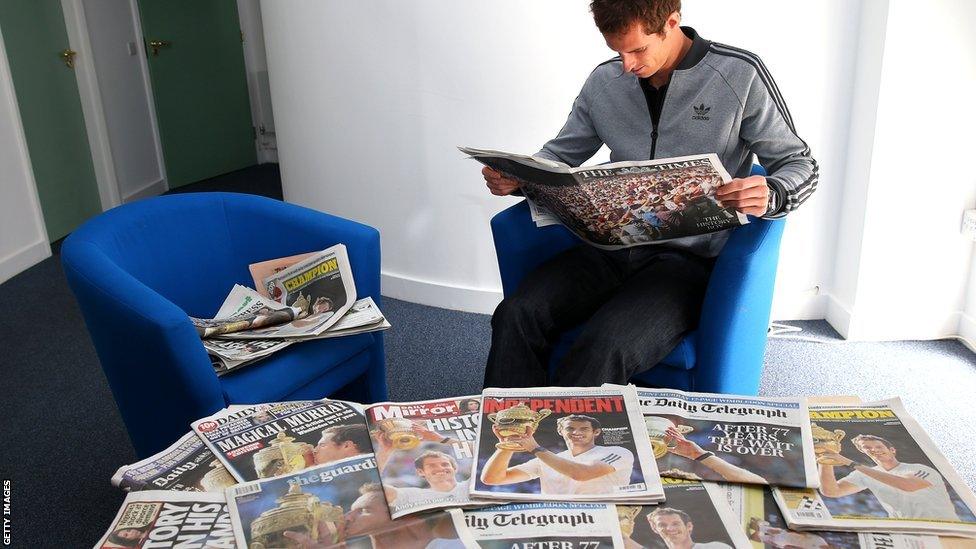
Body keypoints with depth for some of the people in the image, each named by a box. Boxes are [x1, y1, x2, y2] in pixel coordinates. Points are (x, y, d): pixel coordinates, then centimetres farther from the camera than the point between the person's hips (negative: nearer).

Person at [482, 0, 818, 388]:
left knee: (604, 350, -31)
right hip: (611, 247, 4)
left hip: (691, 258, -4)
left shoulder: (740, 75, -2)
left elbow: (801, 164, 2)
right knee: (515, 316, -23)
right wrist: (515, 178, -3)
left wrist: (769, 195, -22)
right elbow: (560, 154, 20)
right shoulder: (603, 81, 10)